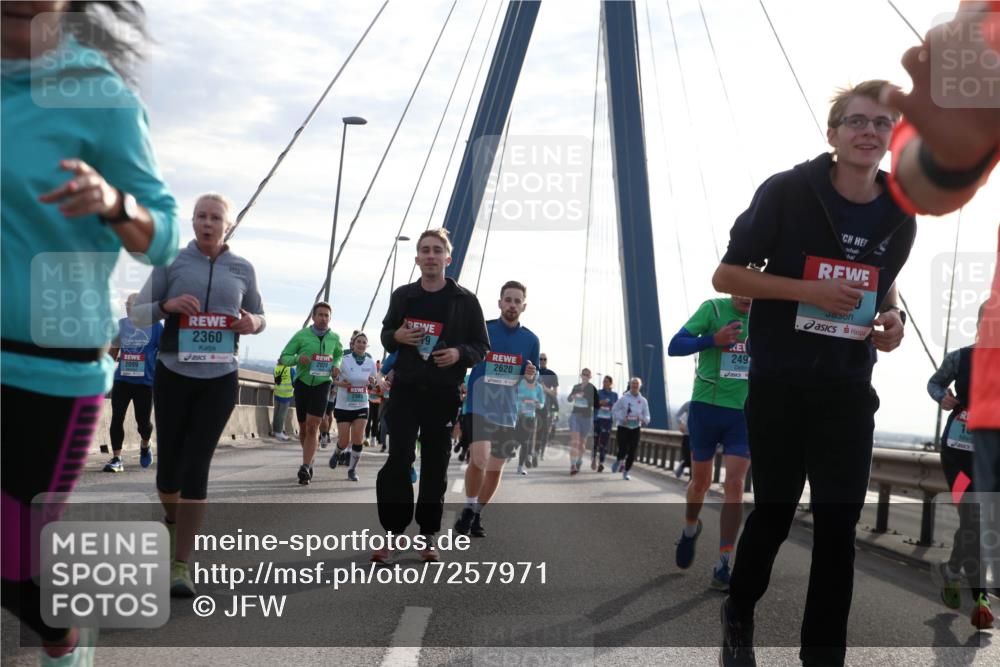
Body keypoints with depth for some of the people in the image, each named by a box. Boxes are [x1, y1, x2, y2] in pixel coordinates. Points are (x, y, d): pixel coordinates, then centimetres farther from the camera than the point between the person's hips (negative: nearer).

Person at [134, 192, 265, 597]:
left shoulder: (242, 270, 5)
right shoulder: (171, 262, 2)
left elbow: (259, 316, 17)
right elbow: (138, 314, 3)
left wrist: (252, 324, -8)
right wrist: (166, 306, -18)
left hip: (220, 379, 0)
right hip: (173, 374, 0)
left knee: (196, 465, -7)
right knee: (168, 461, 6)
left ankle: (180, 566, -4)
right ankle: (172, 521, 41)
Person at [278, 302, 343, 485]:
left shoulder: (334, 338, 5)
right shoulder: (301, 335, -4)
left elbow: (339, 353, 26)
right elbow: (284, 357, 0)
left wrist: (336, 365, 5)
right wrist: (297, 358, -21)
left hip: (322, 384, 0)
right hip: (303, 383, 0)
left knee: (312, 426, -14)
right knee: (303, 427, 9)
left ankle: (305, 467, -17)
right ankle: (311, 458, 34)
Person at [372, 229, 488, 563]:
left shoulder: (465, 300, 2)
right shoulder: (402, 295, 8)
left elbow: (482, 346, 6)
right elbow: (386, 334, 20)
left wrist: (459, 353, -15)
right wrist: (396, 336, -4)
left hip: (444, 394, -1)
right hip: (406, 388, 1)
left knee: (435, 463, 5)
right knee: (399, 458, -7)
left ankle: (428, 535, 14)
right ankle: (393, 532, 0)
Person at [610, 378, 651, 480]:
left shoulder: (643, 400, 5)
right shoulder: (624, 398, -3)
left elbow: (647, 416, 7)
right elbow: (614, 410, 1)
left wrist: (643, 420, -17)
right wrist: (622, 419, -15)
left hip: (636, 429, 3)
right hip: (623, 428, -3)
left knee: (632, 452, 0)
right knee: (623, 450, -8)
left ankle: (626, 472, 17)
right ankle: (618, 461, 27)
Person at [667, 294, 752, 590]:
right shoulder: (712, 308, -6)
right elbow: (674, 347, -12)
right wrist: (714, 339, -26)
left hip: (744, 413, 1)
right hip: (706, 407, -1)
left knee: (735, 485, -9)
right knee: (701, 482, 12)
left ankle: (723, 566, -5)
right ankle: (690, 529, 43)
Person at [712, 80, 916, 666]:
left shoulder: (899, 218, 5)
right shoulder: (787, 192, -9)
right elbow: (726, 276, -7)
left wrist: (892, 316, -1)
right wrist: (808, 290, -19)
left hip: (849, 391, 3)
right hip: (779, 386, -3)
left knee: (839, 522, 2)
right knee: (775, 511, 8)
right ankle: (739, 617, 35)